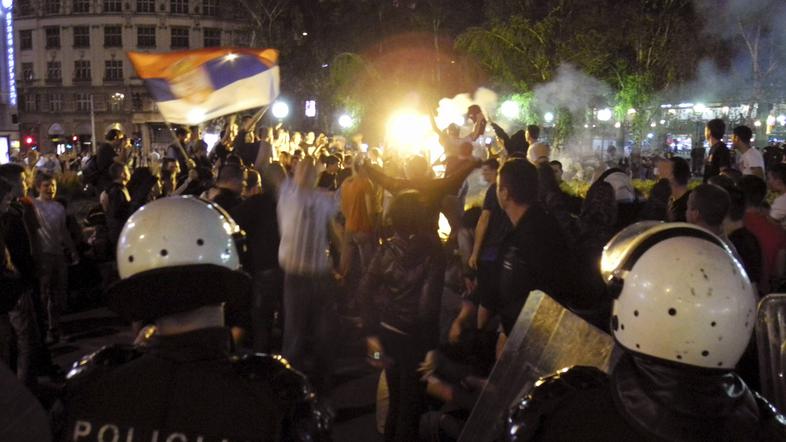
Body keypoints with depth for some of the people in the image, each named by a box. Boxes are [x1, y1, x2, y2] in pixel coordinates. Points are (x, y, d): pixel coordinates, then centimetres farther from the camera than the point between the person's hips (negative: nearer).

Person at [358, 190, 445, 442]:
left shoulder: (387, 248, -5)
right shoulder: (432, 252, -19)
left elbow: (365, 291, -8)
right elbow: (428, 305, -24)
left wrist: (372, 332, -2)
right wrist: (432, 346, -13)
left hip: (386, 331, 5)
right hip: (412, 336, -5)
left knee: (395, 395, 25)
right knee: (411, 400, 15)